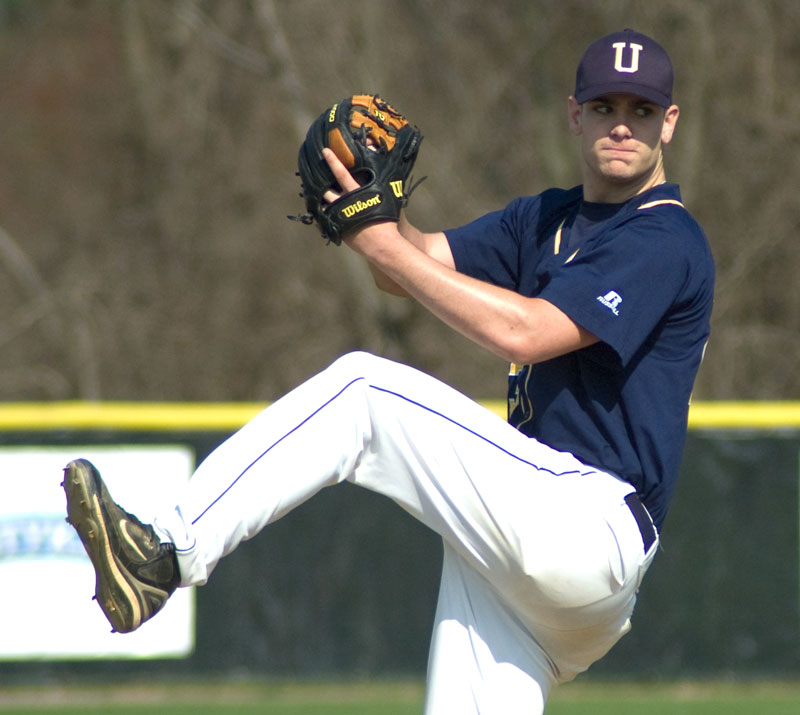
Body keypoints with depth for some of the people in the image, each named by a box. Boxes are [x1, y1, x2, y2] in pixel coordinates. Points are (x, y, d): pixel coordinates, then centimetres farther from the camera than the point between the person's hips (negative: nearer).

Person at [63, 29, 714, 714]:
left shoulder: (666, 241, -7)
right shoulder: (547, 220, 22)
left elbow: (523, 332, -20)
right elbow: (414, 261, 12)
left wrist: (386, 247, -18)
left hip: (591, 524, -9)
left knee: (360, 390, -15)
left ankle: (171, 555, -23)